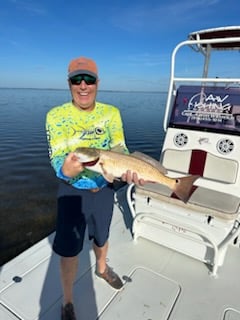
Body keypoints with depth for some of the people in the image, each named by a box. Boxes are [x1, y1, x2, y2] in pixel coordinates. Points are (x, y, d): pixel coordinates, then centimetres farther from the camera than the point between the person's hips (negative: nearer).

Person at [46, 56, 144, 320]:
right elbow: (56, 157, -19)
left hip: (104, 189, 3)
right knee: (68, 251, 8)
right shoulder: (56, 115, -12)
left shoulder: (111, 113, -6)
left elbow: (120, 149, -10)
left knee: (101, 237, 26)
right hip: (72, 191, -2)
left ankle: (102, 268, 59)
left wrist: (128, 169, -32)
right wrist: (65, 170, -43)